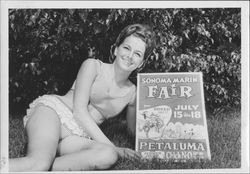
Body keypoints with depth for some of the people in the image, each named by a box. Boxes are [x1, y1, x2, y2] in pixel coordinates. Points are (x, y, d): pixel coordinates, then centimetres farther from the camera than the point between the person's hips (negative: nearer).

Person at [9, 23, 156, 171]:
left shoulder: (132, 93, 15)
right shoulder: (93, 66, 3)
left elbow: (134, 130, 31)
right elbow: (79, 111, -7)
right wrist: (112, 147, -13)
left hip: (77, 138, 5)